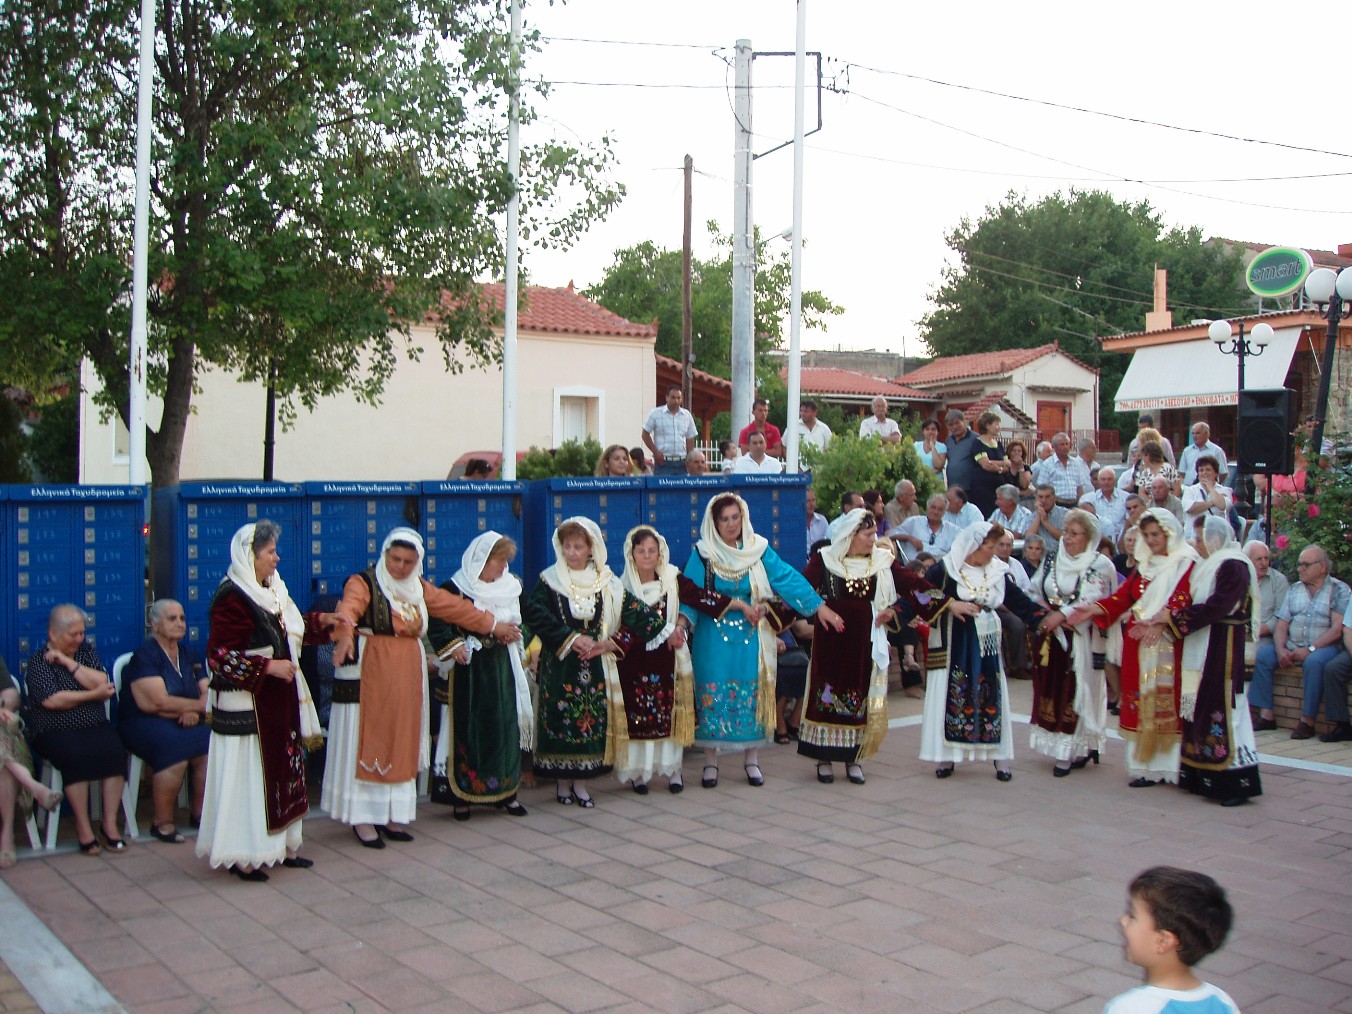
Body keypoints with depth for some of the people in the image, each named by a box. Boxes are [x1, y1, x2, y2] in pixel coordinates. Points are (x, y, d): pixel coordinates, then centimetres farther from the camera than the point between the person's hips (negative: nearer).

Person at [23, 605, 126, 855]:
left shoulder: (86, 651, 15)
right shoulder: (38, 660, 3)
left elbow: (101, 682, -3)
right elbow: (51, 700, -12)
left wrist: (68, 662, -6)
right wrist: (93, 695, -8)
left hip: (95, 726, 3)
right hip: (55, 731, -3)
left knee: (114, 750, -27)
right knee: (76, 755, -34)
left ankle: (110, 823, -21)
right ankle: (83, 826, -22)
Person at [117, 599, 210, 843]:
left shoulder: (189, 655, 15)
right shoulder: (144, 656, -6)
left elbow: (209, 693, 5)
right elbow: (160, 702, -17)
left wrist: (192, 711, -16)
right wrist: (199, 705, -8)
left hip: (182, 724, 6)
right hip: (142, 724, -6)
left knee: (210, 744, -25)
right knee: (174, 747, -35)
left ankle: (200, 813, -8)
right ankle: (162, 822, -20)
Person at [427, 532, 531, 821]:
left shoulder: (510, 587, 10)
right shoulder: (456, 588, -9)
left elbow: (518, 622, 22)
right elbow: (436, 622, -13)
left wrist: (513, 633, 3)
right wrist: (453, 647, -22)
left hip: (502, 667, 5)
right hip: (469, 669, -5)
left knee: (505, 728, 5)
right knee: (467, 730, -1)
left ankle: (505, 791, 14)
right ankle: (461, 796, 6)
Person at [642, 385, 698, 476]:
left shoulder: (687, 415, 10)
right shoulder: (656, 414, 0)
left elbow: (690, 439, 14)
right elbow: (645, 434, 4)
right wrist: (655, 452, -5)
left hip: (682, 463, 3)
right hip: (663, 463, -3)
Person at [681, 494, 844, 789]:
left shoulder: (758, 549, -1)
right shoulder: (703, 553, -5)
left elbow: (787, 578, -4)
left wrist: (819, 606, -9)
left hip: (751, 635, 2)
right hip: (714, 638, -1)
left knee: (752, 694, 5)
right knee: (713, 694, 0)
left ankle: (751, 759, 18)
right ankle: (710, 761, 13)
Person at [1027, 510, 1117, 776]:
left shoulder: (1101, 565, -5)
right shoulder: (1051, 560, 11)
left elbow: (1092, 601, -15)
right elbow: (1034, 591, 16)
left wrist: (1062, 614, -20)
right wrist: (1040, 606, -4)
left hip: (1081, 640, -5)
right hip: (1050, 637, 5)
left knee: (1075, 691, -5)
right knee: (1050, 690, 6)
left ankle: (1070, 752, -1)